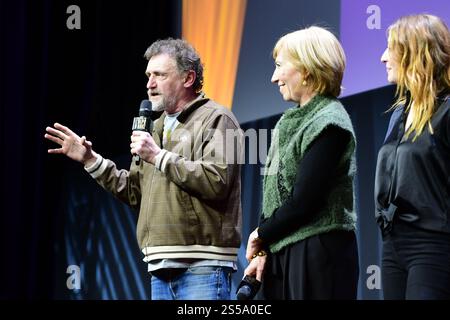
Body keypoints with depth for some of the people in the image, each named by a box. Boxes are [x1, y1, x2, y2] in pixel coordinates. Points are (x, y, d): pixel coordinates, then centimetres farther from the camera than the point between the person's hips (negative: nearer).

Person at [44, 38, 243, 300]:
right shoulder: (158, 127, 23)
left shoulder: (217, 119, -3)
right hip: (161, 269, 8)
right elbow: (134, 192, 22)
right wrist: (91, 160, 14)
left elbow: (217, 182, -18)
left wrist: (159, 156, -15)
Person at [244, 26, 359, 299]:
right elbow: (274, 192, 13)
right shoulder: (293, 120, 15)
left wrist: (261, 234, -4)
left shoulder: (328, 123, -11)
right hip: (283, 252, 8)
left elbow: (302, 200, -16)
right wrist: (263, 251, 5)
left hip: (319, 253, -8)